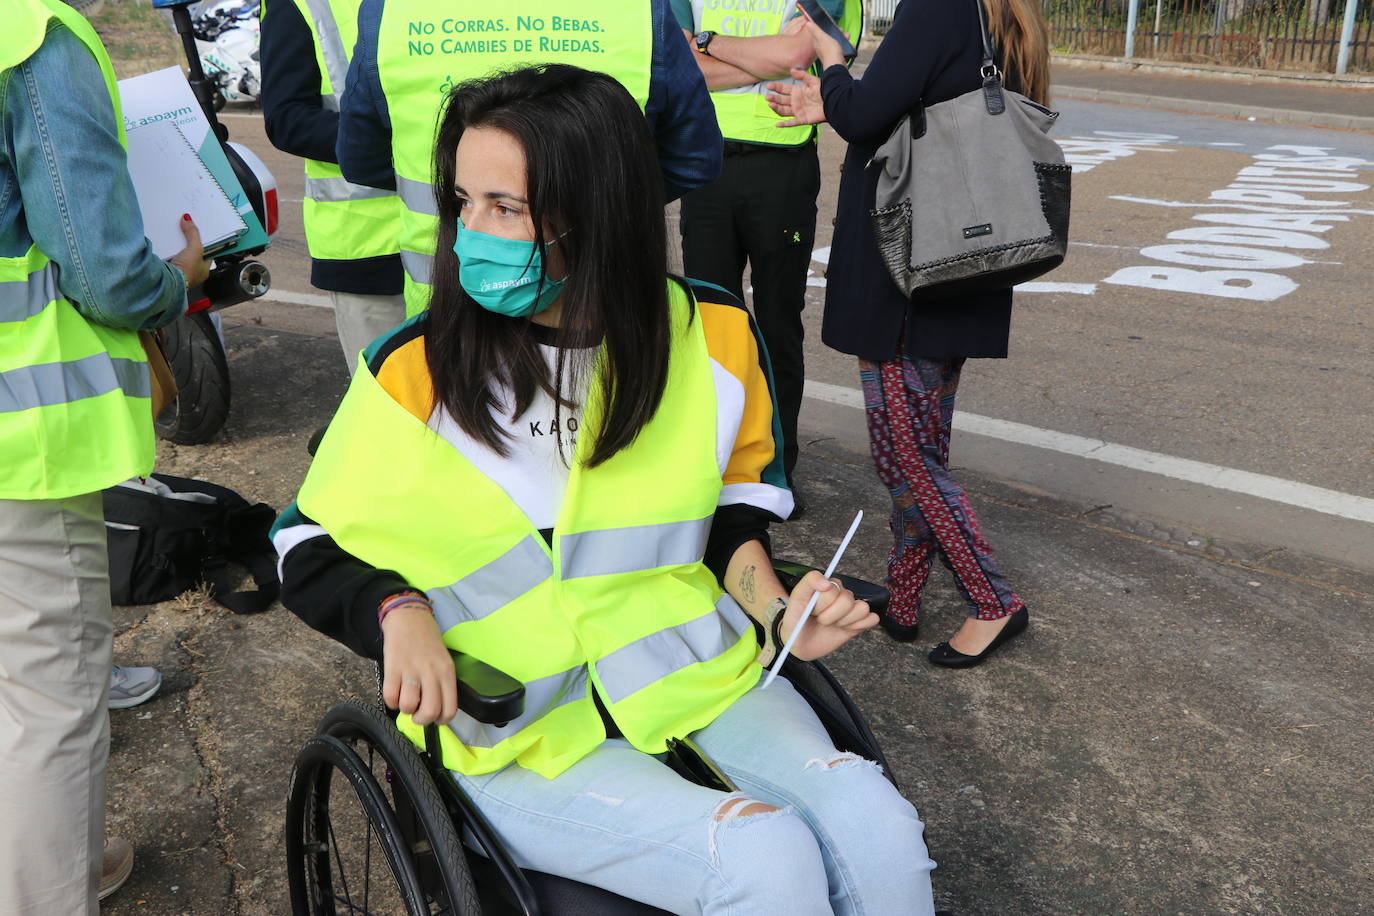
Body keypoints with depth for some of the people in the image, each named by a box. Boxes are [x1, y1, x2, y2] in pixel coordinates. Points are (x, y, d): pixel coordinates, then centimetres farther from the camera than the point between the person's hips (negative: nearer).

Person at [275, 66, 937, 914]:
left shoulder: (713, 333, -2)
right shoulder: (416, 370, -9)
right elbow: (309, 550, 3)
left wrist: (776, 610, -4)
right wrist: (399, 612, -17)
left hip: (693, 673, 3)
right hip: (515, 732, -2)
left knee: (878, 836, -21)